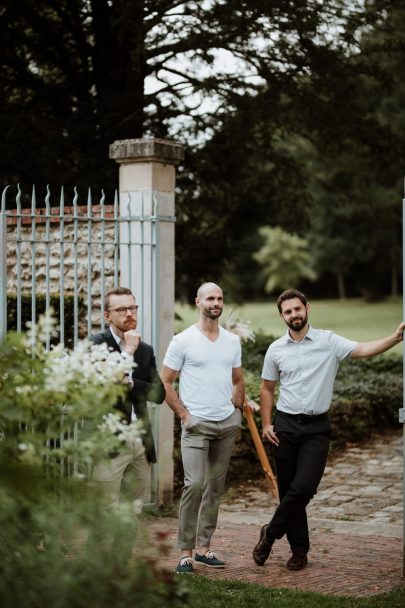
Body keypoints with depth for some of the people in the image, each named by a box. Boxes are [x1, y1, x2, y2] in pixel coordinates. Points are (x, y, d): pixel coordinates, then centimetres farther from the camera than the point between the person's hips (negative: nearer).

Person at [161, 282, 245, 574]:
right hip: (197, 424, -5)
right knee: (194, 484, -15)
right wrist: (184, 414, -8)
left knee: (215, 487, 8)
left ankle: (204, 547, 16)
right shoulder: (183, 341, -4)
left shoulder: (233, 341, 11)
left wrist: (237, 410, 9)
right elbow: (165, 382, -3)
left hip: (228, 424, 5)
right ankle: (186, 552, -7)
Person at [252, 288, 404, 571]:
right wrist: (266, 424, 6)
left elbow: (364, 349, -17)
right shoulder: (276, 350, 5)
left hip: (317, 427, -2)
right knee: (288, 490, 5)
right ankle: (300, 549, 19)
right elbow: (267, 389, 15)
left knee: (303, 488, -13)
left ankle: (271, 533, 9)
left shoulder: (329, 341, -3)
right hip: (286, 426, 2)